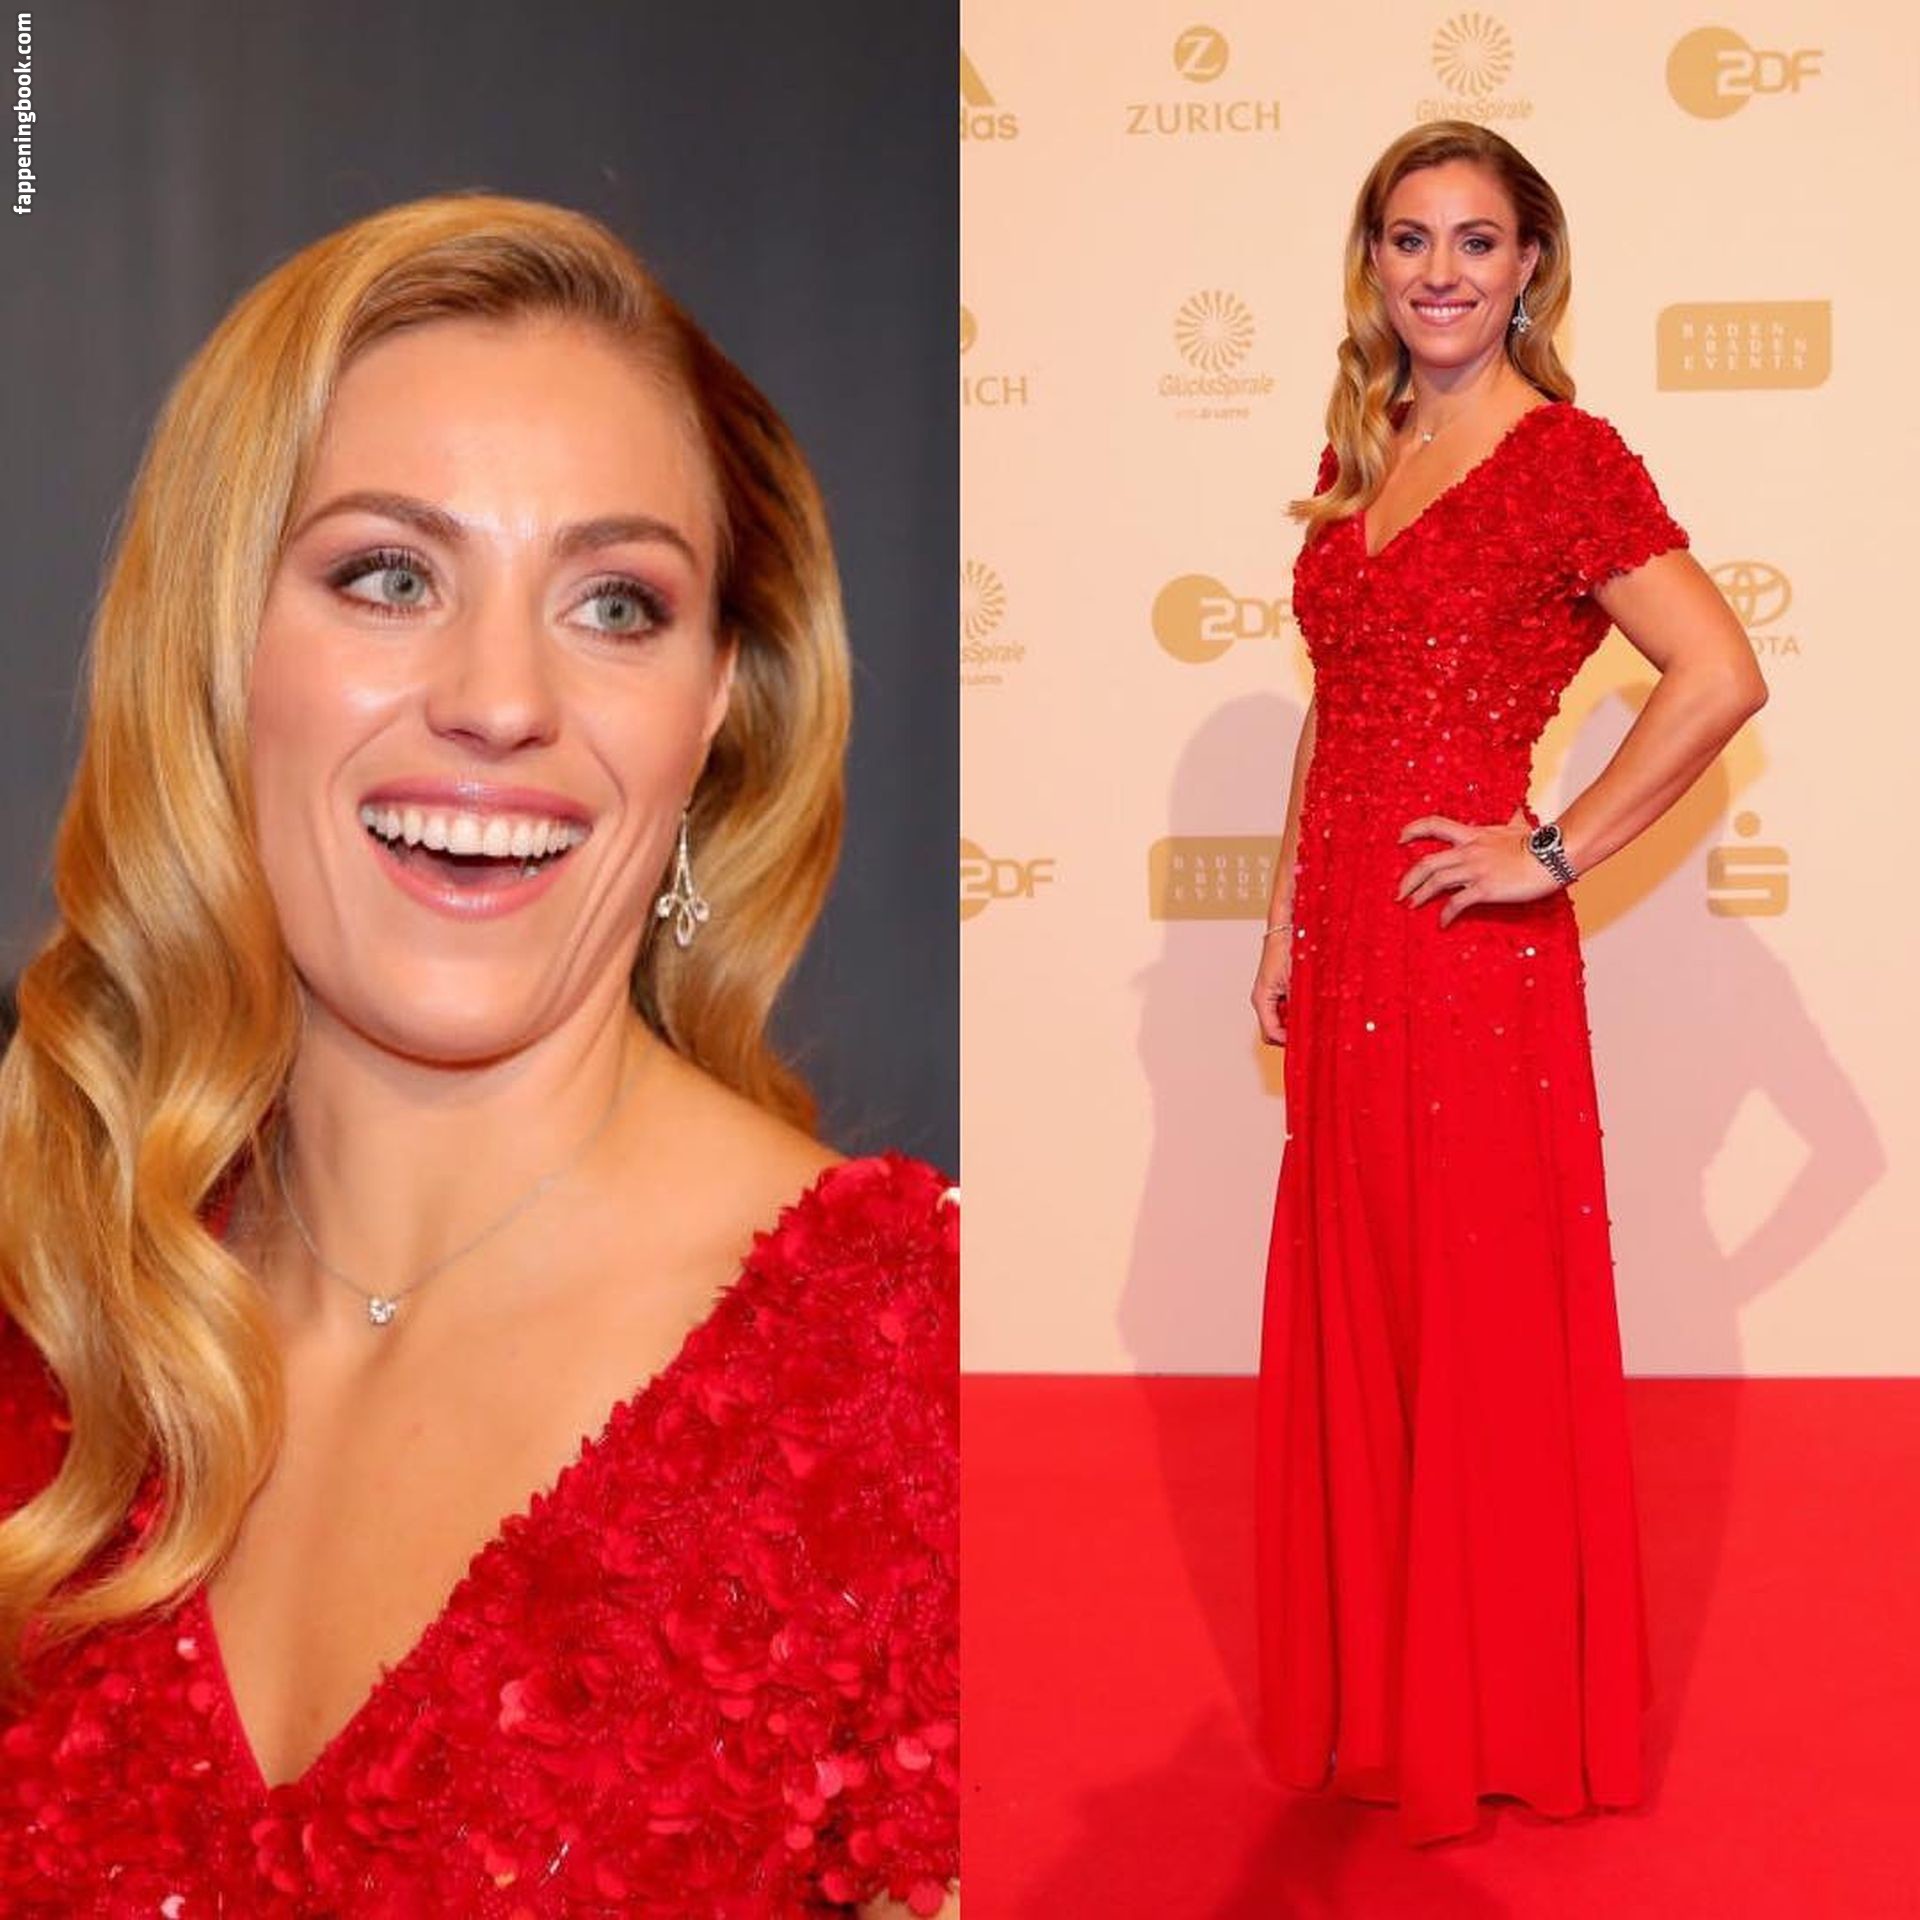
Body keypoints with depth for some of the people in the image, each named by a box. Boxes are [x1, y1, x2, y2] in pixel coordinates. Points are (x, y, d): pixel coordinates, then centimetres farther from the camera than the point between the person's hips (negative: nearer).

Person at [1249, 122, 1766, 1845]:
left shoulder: (1568, 459, -10)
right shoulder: (1360, 454, 12)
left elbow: (1722, 679, -20)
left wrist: (1556, 852, -16)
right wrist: (1287, 924, 13)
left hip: (1472, 951, -7)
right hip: (1347, 945, 7)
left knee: (1484, 1317, 3)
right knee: (1354, 1313, 13)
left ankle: (1504, 1717, 19)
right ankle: (1376, 1692, 28)